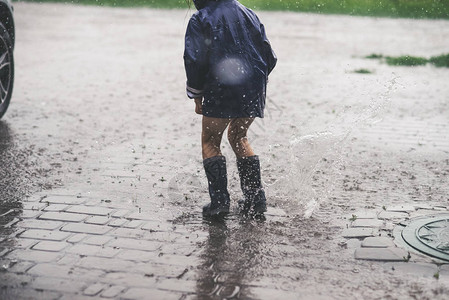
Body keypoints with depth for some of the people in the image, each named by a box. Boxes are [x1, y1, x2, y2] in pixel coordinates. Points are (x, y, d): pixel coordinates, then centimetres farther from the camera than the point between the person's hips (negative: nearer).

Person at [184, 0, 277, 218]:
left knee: (210, 142, 10)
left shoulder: (200, 19, 2)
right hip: (253, 93, 5)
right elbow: (269, 57, 15)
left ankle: (219, 200, -3)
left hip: (221, 89, -5)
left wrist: (196, 96, 4)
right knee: (238, 138, 22)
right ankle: (256, 199, 15)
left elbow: (194, 60, -6)